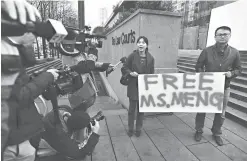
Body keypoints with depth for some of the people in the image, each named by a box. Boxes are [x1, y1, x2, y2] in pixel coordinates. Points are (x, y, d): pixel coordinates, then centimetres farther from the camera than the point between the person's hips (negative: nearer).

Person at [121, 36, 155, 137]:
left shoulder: (150, 58, -3)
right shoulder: (132, 55, -7)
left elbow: (152, 74, 2)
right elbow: (124, 68, 1)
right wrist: (130, 73, -18)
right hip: (133, 87, -1)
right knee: (132, 108, 9)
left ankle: (138, 129, 32)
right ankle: (130, 129, 29)